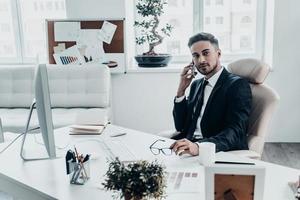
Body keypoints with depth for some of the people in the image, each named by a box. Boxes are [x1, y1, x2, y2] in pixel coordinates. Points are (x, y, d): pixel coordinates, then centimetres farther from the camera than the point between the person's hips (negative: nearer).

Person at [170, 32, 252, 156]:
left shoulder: (237, 85, -6)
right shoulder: (196, 84, 17)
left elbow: (235, 131, -19)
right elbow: (181, 126, 15)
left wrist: (199, 146, -36)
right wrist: (181, 90, 3)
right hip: (190, 146, 7)